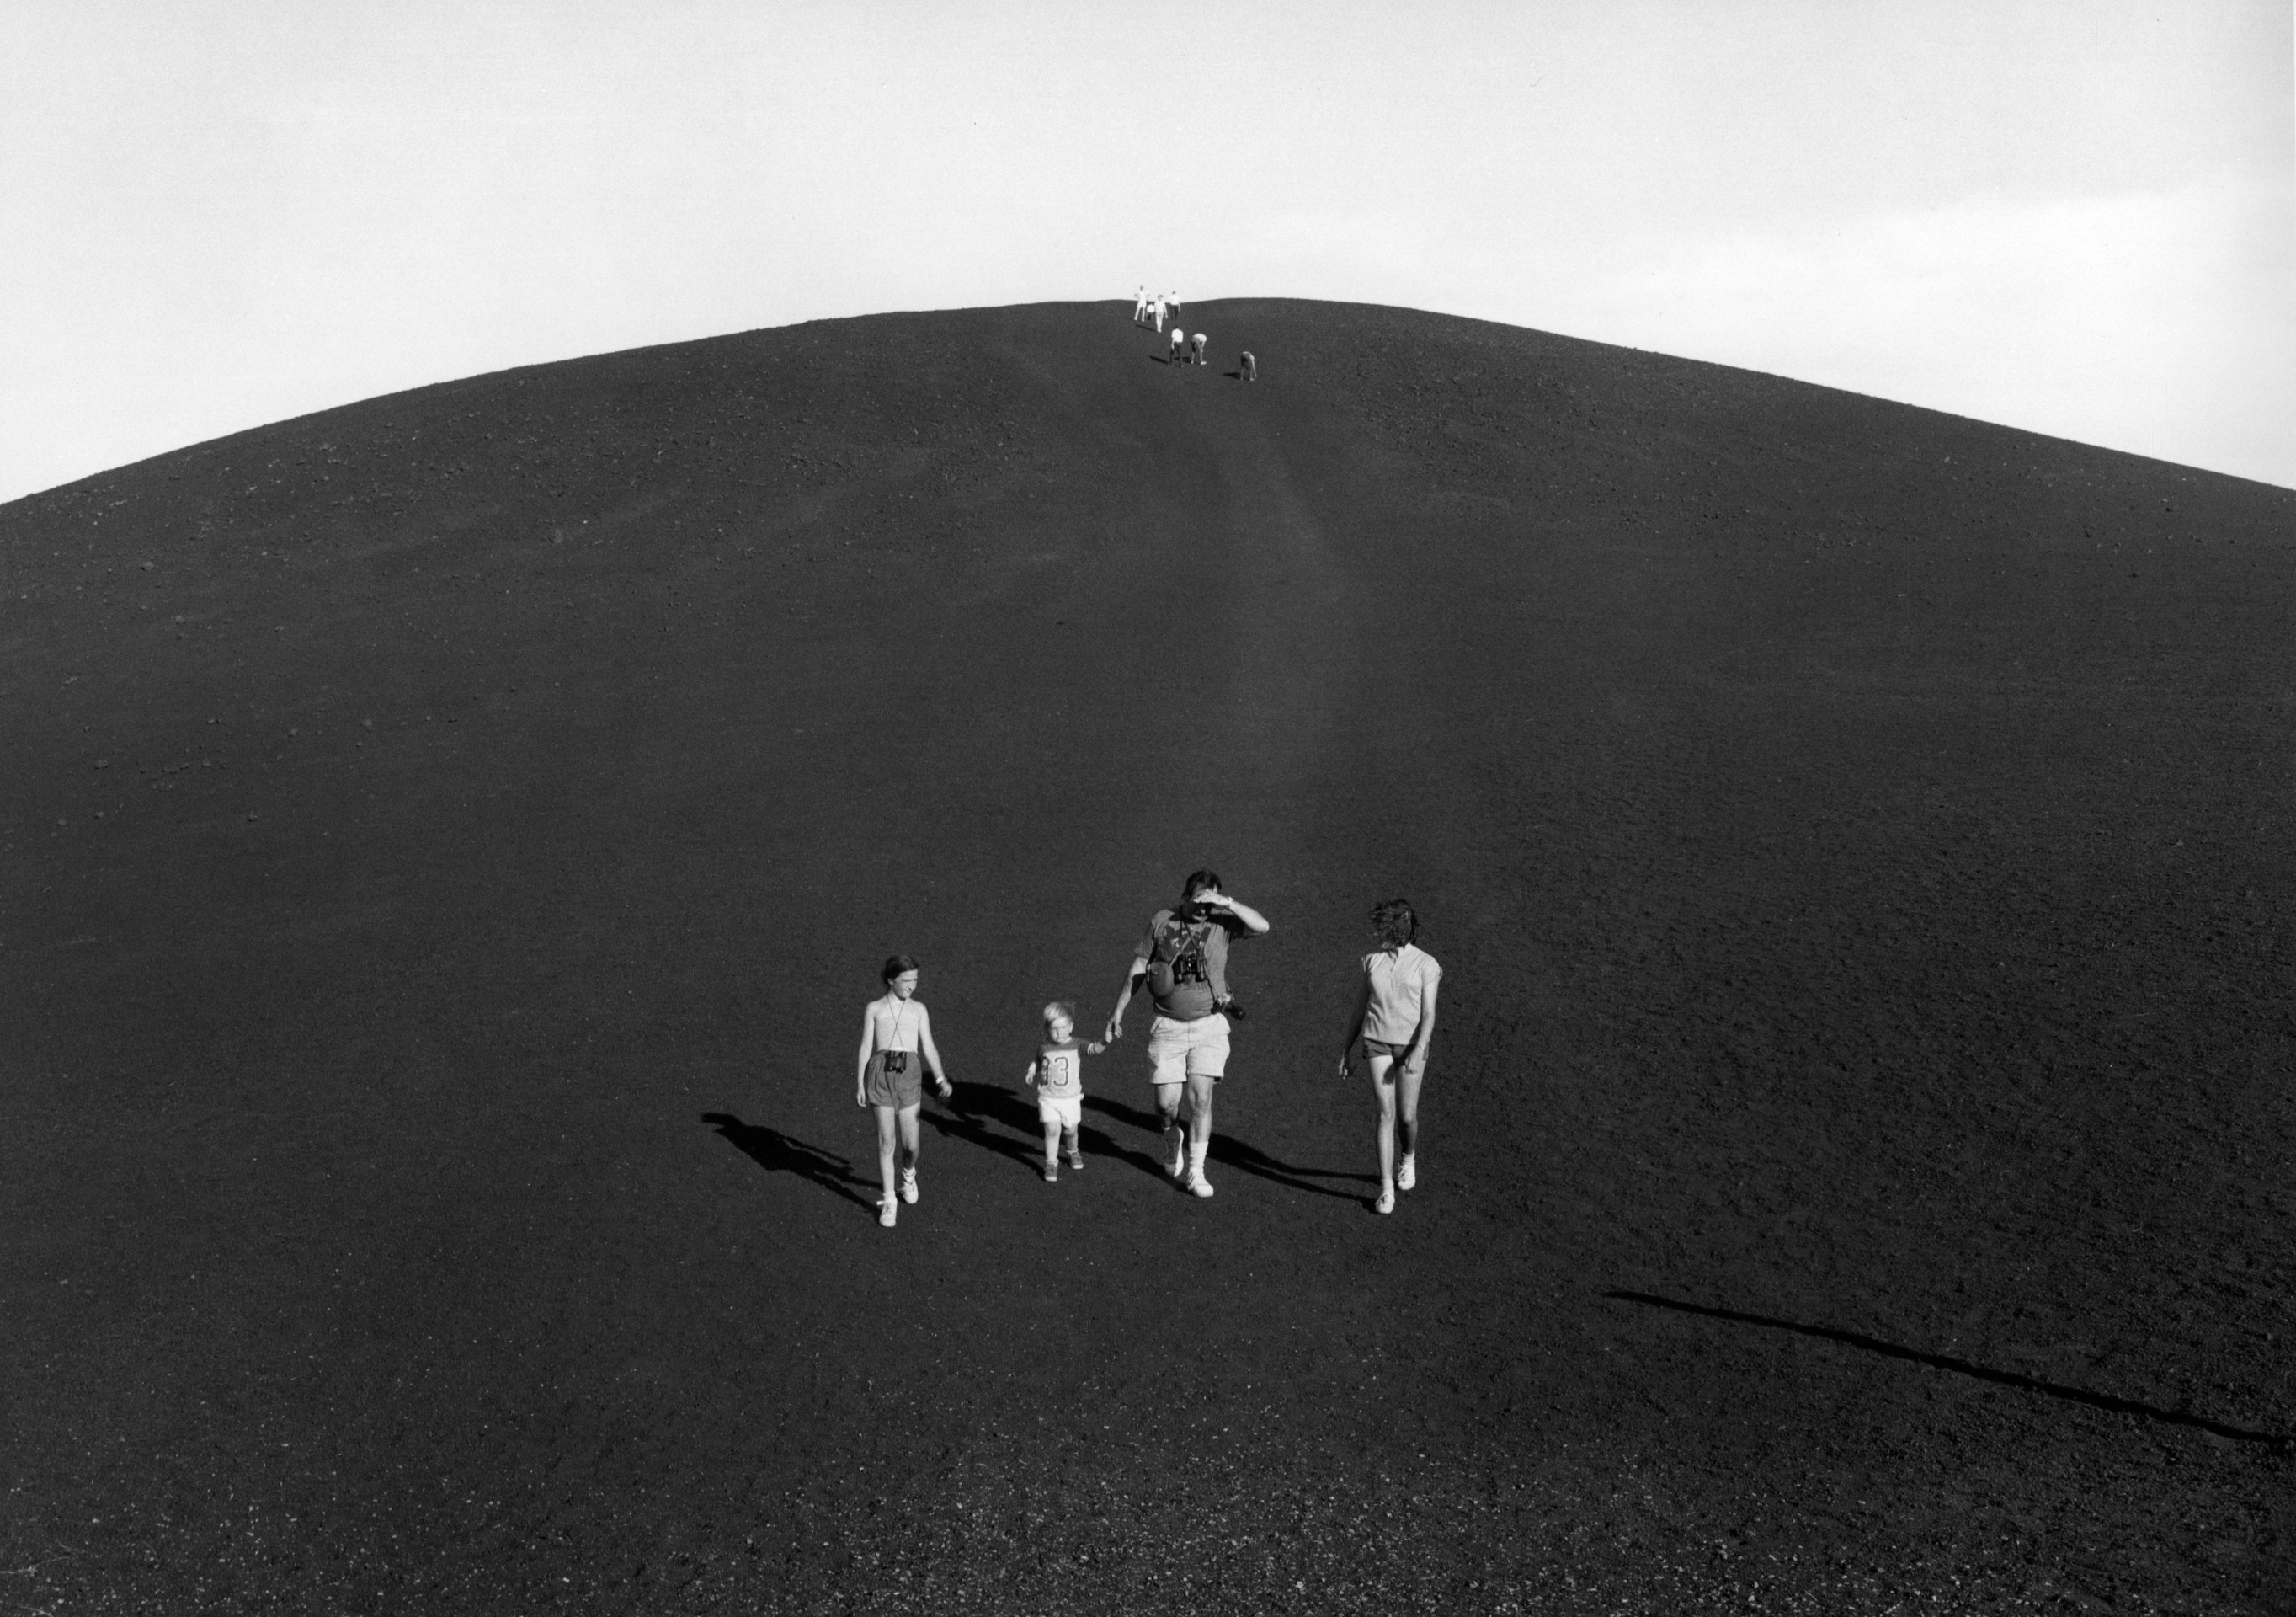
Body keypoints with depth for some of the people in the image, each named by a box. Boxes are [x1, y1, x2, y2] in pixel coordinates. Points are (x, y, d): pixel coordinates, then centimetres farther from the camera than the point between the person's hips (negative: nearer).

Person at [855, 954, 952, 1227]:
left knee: (910, 1143, 0)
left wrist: (941, 1079, 0)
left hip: (909, 1074, 1)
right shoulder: (874, 1009, 10)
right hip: (881, 1072, -1)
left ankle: (908, 1175, 34)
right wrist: (859, 1084, 3)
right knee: (886, 1142, -3)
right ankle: (889, 1202, 7)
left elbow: (928, 1048, 12)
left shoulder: (918, 1009, 14)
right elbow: (866, 1047, 9)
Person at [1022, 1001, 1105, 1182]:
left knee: (1070, 1131, 11)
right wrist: (1029, 1074, 0)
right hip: (1047, 1098, 0)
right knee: (1052, 1130, -10)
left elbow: (1093, 1048, -27)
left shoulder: (1076, 1046, -9)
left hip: (1071, 1099, 0)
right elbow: (1036, 1062, 19)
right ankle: (1051, 1164, -1)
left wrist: (1104, 1043, -48)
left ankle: (1073, 1153, 40)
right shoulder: (1044, 1049, -1)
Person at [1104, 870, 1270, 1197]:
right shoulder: (1161, 922, -2)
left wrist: (1226, 901, -28)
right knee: (1166, 1103, 0)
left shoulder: (1221, 922, -4)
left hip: (1209, 1026, -1)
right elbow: (1137, 970, 5)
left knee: (1200, 1098, -10)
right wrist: (1118, 1013, 7)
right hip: (1168, 1027, 1)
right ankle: (1175, 1143, 33)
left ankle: (1195, 1172, 2)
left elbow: (1262, 927, -21)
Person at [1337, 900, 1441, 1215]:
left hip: (1411, 1046, -2)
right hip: (1377, 1044, 2)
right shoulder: (1373, 961, 4)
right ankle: (1386, 1189, -7)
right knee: (1386, 1114, -8)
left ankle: (1409, 1157, 38)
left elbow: (1428, 1014, -12)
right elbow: (1362, 1006, 11)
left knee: (1407, 1116, 3)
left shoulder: (1425, 964, -7)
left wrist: (1418, 1052, -25)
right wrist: (1347, 1048, 12)